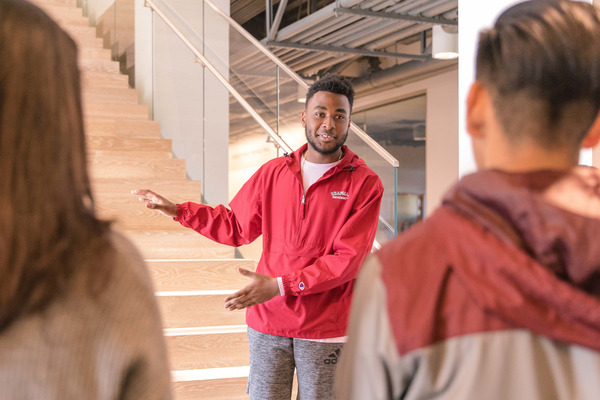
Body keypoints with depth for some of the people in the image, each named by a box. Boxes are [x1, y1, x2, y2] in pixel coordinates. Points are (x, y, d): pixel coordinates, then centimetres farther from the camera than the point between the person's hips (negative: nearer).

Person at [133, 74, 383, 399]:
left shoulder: (365, 184, -7)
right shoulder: (273, 172, 5)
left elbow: (347, 260, -14)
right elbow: (236, 227, 15)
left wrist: (280, 286, -20)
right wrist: (177, 210, 11)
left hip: (325, 331, -2)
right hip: (268, 323, 3)